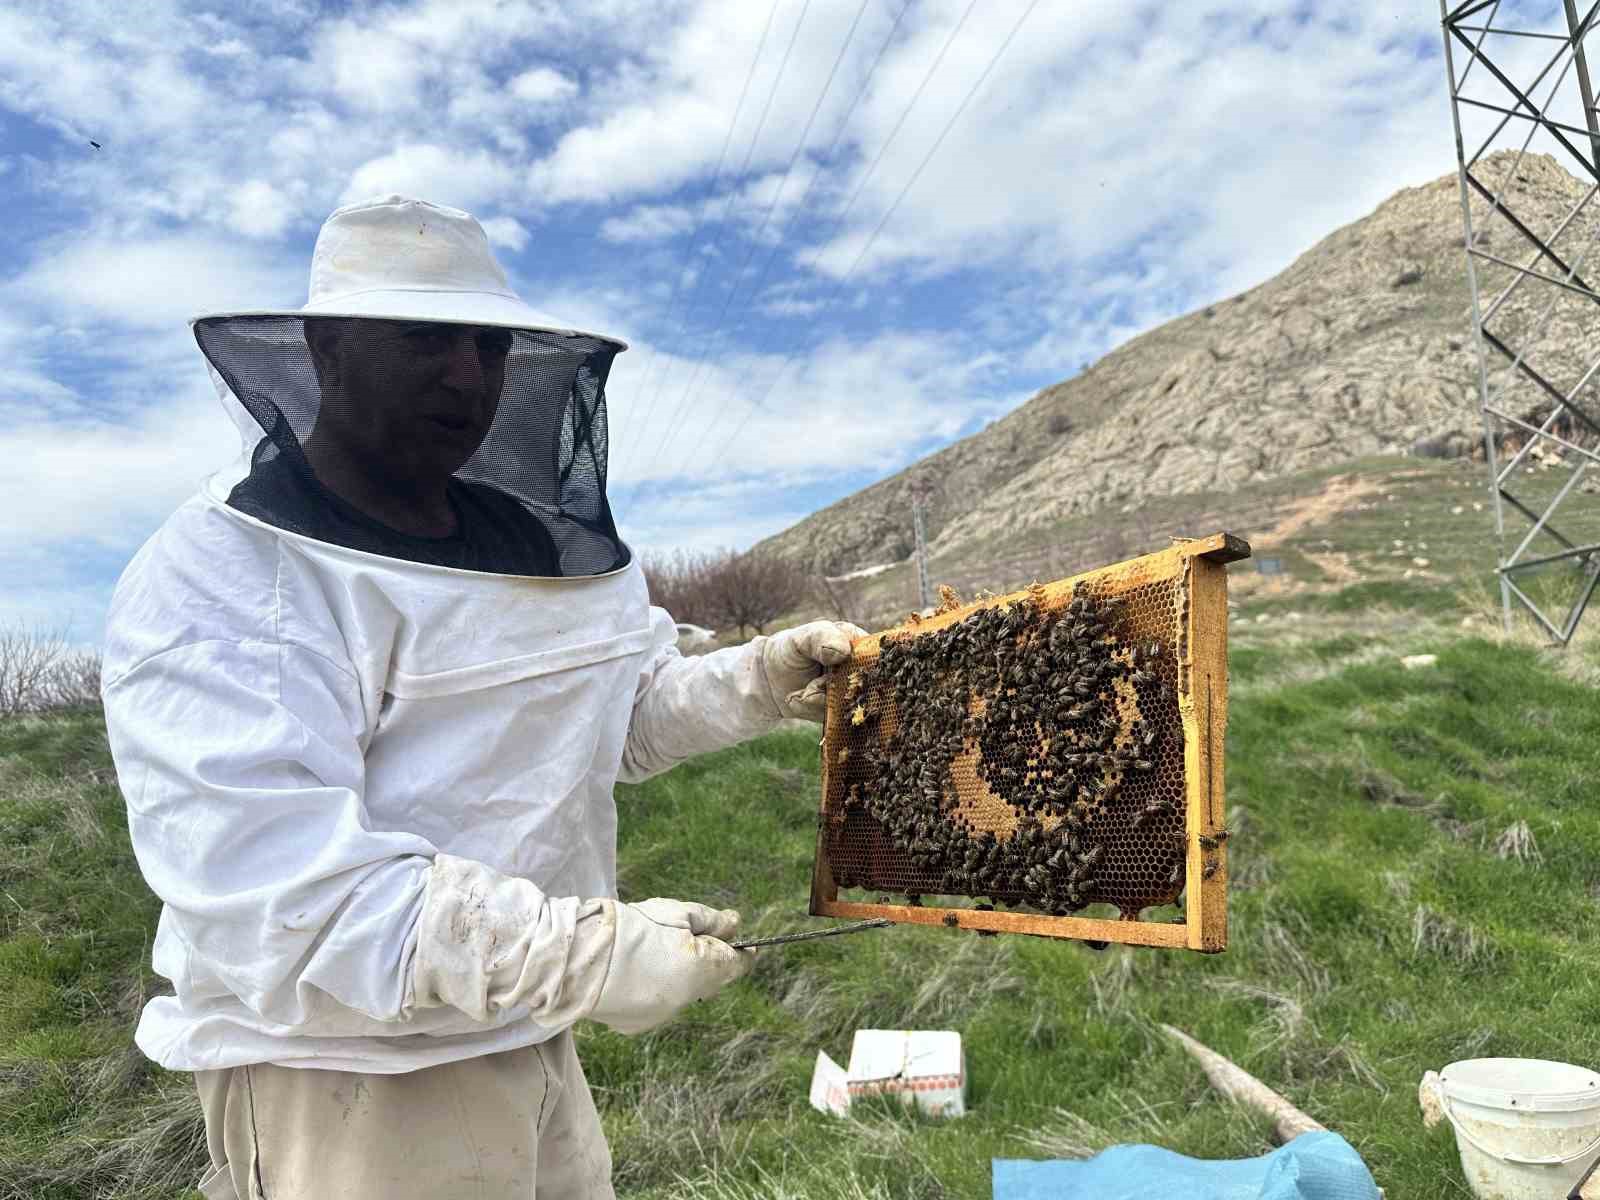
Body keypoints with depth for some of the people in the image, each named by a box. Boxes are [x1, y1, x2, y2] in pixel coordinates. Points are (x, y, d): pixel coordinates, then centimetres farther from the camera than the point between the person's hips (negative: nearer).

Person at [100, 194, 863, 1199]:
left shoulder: (533, 543, 5)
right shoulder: (220, 579, -19)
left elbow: (622, 714, 16)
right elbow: (274, 896, -29)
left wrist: (761, 680, -2)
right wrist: (592, 955, -32)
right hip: (345, 1079, -7)